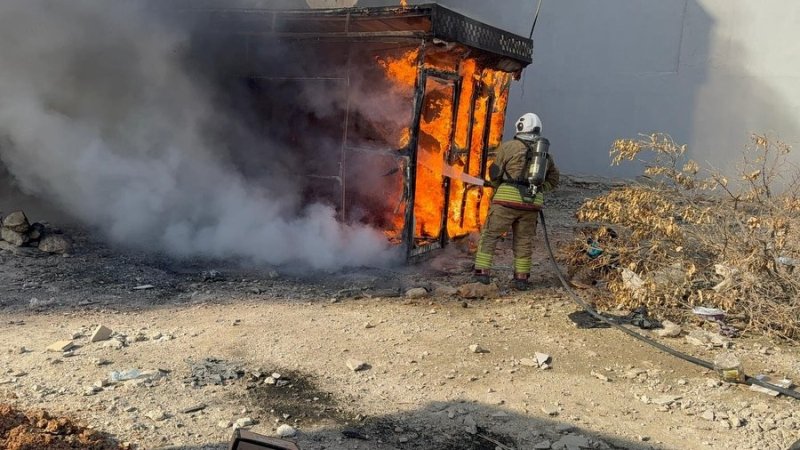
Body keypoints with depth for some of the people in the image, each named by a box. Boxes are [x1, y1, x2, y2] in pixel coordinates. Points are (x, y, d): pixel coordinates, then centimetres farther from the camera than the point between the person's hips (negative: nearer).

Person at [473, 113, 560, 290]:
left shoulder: (509, 146, 1)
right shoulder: (545, 153, 17)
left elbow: (494, 174, 5)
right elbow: (553, 181, 24)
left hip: (508, 200, -4)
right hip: (532, 203, 4)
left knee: (490, 235, 6)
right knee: (524, 241, 14)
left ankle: (482, 272, 1)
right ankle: (521, 278, 16)